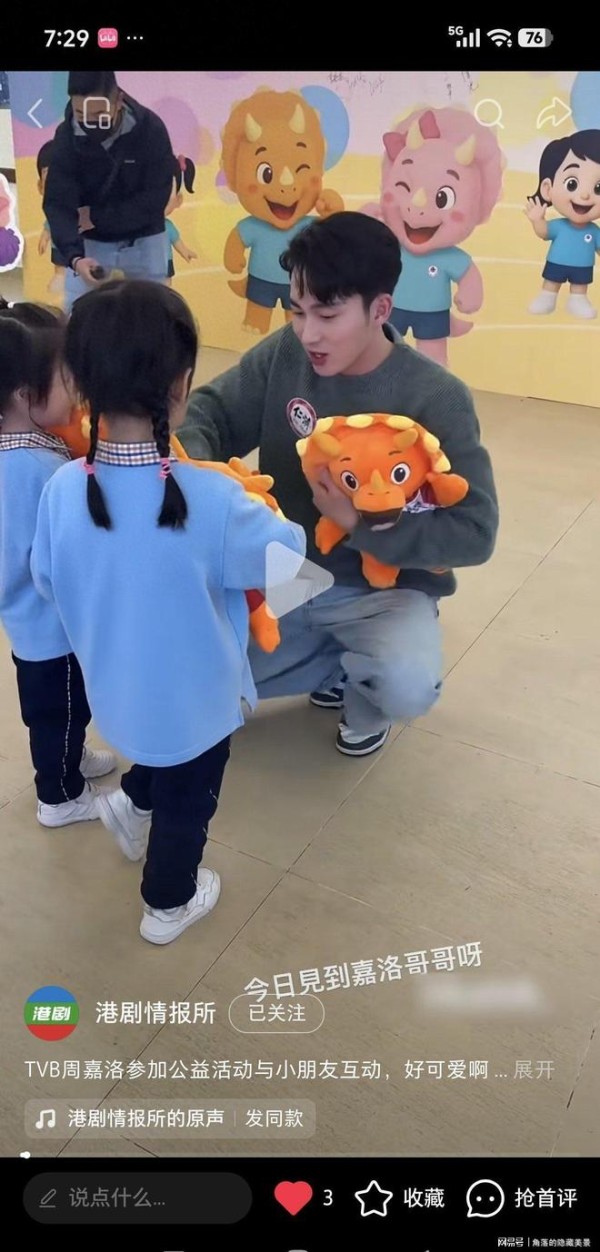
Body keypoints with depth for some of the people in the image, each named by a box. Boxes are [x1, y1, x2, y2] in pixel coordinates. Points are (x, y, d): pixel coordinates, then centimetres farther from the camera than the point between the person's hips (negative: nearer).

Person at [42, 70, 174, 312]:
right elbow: (58, 204, -20)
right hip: (89, 242, 1)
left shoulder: (151, 129, -19)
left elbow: (155, 199, -19)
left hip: (143, 240, 0)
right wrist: (75, 256, -38)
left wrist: (96, 217, -21)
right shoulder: (66, 136, -15)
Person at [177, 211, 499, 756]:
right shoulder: (284, 354, -9)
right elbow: (211, 411, 0)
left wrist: (360, 523, -30)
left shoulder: (437, 398, -19)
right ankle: (342, 664, 12)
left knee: (408, 687, -34)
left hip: (383, 587, -4)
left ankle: (363, 688, 7)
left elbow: (474, 532, -21)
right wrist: (191, 463, -24)